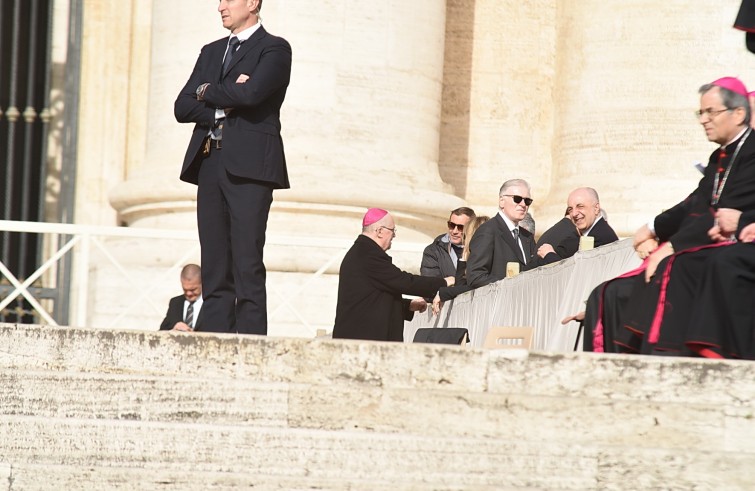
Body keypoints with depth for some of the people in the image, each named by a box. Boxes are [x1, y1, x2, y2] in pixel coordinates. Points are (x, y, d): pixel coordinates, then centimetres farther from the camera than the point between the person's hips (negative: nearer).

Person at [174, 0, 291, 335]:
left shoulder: (274, 49, 2)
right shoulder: (211, 52, 23)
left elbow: (251, 93, -16)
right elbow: (182, 107, 14)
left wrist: (207, 92, 1)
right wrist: (223, 103, -4)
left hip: (248, 165, -6)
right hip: (209, 163, 6)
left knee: (247, 267, -11)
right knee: (214, 269, 2)